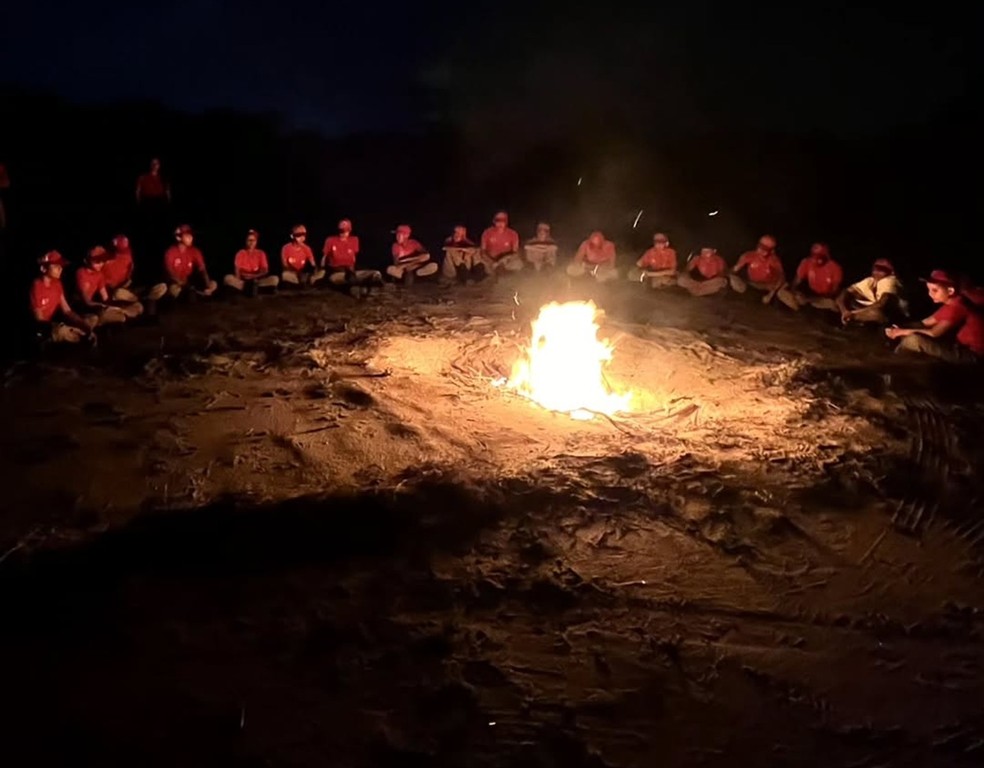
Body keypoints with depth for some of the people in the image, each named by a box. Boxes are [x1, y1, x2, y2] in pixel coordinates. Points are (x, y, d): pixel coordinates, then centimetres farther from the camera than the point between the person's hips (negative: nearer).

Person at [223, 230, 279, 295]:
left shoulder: (261, 253, 5)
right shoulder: (241, 253, 3)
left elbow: (265, 271, -2)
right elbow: (237, 270, -5)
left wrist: (254, 276, -20)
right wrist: (238, 279, -26)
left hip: (256, 280, 1)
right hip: (243, 280, -1)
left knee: (275, 279, -26)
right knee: (228, 278, -30)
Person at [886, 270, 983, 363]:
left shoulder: (957, 307, -22)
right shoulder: (951, 304, 10)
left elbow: (934, 333, -26)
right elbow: (926, 323, 6)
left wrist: (904, 332, -17)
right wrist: (901, 329, -9)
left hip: (972, 354, -11)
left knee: (914, 340, -22)